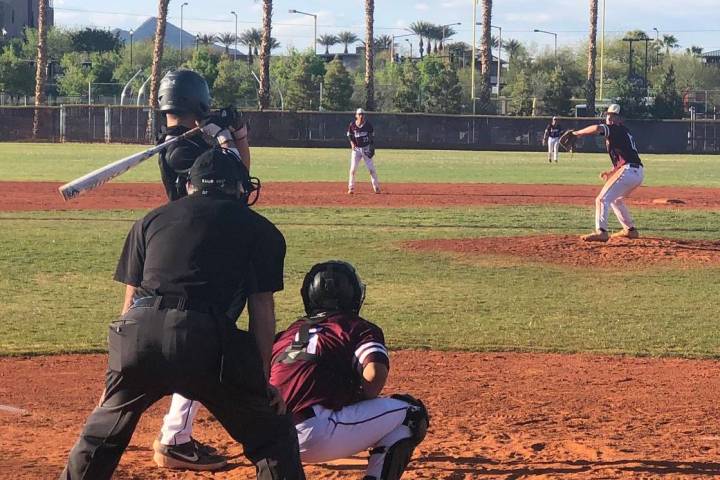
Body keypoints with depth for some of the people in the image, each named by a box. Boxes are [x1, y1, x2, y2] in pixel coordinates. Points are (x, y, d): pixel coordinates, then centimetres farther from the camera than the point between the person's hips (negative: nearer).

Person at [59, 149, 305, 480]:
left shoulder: (151, 220, 27)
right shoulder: (255, 227, 20)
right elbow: (262, 312, 14)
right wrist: (264, 380, 19)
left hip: (139, 330, 3)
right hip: (207, 338, -3)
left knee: (101, 435, 24)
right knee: (274, 438, 11)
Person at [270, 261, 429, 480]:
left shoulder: (287, 333, 24)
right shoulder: (359, 328, 9)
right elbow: (375, 374, -10)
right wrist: (358, 403, 10)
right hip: (315, 435, -6)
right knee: (411, 412, 8)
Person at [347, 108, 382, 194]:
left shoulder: (368, 125, -6)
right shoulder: (352, 125, -4)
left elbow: (372, 136, 2)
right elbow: (349, 135, 9)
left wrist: (372, 148, -7)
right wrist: (352, 143, -9)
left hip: (366, 148, -1)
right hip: (356, 148, 1)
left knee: (371, 168, -1)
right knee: (353, 169, -2)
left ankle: (376, 187, 5)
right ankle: (351, 188, 5)